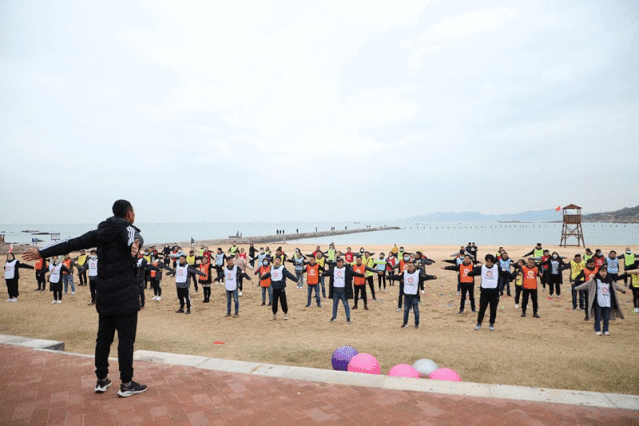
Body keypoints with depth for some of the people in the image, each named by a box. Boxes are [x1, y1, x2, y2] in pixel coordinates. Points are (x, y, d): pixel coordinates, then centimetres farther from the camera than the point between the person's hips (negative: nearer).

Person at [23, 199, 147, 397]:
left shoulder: (101, 232, 11)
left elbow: (73, 243, 13)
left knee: (104, 336, 17)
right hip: (125, 296, -7)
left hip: (104, 295, 7)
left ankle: (101, 380, 28)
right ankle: (126, 384, 7)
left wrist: (42, 253, 20)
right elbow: (135, 236, -35)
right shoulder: (127, 229, -10)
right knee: (126, 338, 0)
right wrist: (135, 245, -58)